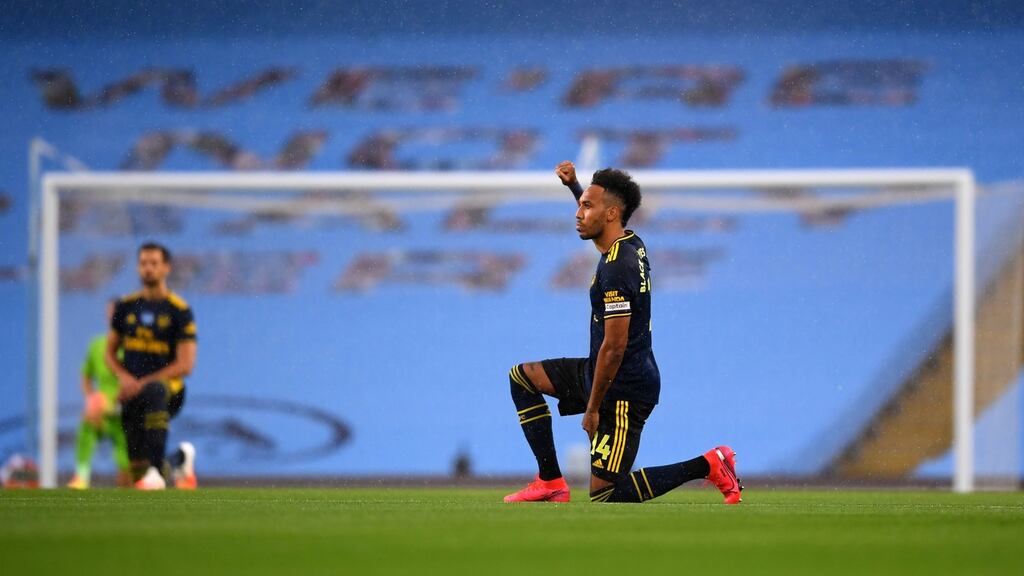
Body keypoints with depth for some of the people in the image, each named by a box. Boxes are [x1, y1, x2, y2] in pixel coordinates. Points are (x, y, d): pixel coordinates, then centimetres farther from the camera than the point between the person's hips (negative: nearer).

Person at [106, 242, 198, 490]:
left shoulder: (179, 311, -4)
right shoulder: (126, 307, 10)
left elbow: (185, 365, -8)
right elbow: (110, 351, 17)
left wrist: (142, 384, -14)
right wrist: (124, 377, -4)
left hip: (169, 388, -5)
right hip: (132, 393, 5)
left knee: (153, 392, -43)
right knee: (137, 470, 1)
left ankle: (156, 470, -44)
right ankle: (180, 458, 35)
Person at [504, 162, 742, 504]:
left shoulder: (617, 268, -25)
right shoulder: (631, 243, 4)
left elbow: (614, 348, -25)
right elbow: (597, 220, 32)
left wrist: (592, 408, -19)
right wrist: (573, 185, 18)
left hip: (623, 392, -10)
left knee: (603, 495, -9)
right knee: (522, 377, 16)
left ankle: (708, 466, -3)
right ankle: (550, 481, 13)